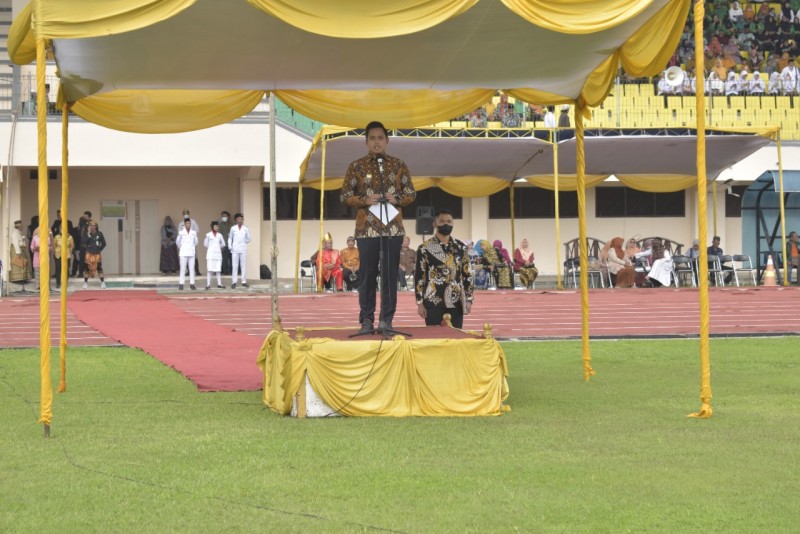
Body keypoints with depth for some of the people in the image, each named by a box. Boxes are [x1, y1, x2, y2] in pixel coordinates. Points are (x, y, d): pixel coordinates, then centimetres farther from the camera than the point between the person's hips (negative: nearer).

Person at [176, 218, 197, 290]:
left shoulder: (194, 233, 4)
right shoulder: (181, 233, -3)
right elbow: (177, 242, 10)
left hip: (191, 253, 2)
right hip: (183, 253, -2)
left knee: (192, 269, 2)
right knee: (183, 269, -4)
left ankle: (192, 284, 6)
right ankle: (181, 284, -2)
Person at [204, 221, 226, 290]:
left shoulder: (219, 235, 7)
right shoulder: (208, 235, -2)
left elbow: (223, 244, 17)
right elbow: (205, 244, 4)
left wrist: (218, 247, 13)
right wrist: (210, 248, 10)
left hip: (218, 254, 3)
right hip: (210, 254, -3)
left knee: (218, 270, 3)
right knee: (209, 269, -7)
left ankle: (219, 284, 6)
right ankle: (208, 284, -8)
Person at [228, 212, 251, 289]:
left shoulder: (246, 229, 5)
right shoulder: (233, 228, 5)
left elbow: (248, 239, 12)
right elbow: (230, 238, 13)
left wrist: (246, 241, -4)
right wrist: (229, 245, 1)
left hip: (243, 249, 1)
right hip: (235, 249, -1)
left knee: (244, 266, 3)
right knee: (234, 266, -2)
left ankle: (244, 282, 9)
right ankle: (233, 282, 0)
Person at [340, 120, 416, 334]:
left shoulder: (398, 165, 8)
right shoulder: (357, 166, 4)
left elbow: (411, 194, 11)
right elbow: (345, 195, 4)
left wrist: (397, 199, -9)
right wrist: (364, 201, -13)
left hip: (393, 227, 1)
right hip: (367, 227, -1)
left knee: (391, 274, 0)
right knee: (368, 274, -1)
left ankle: (386, 319, 5)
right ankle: (366, 319, 4)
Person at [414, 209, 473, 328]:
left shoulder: (461, 247, 9)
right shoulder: (425, 248, -2)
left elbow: (467, 275, 11)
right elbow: (418, 277, -2)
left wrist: (469, 300, 4)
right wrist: (420, 303, -7)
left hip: (456, 302, 3)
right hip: (433, 303, -3)